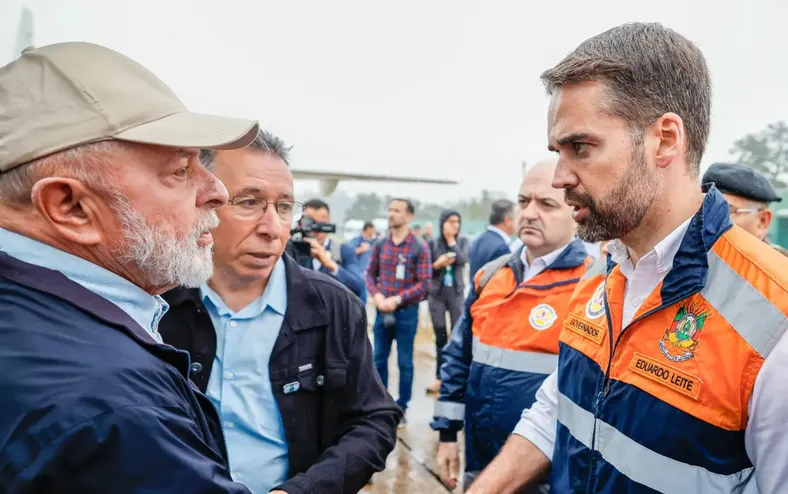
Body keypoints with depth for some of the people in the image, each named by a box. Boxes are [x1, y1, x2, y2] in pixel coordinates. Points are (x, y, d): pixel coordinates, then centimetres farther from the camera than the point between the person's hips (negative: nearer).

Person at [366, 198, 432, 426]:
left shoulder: (419, 247, -8)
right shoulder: (380, 245, 4)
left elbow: (425, 283, -11)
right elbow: (370, 274, 9)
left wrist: (397, 299, -18)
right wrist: (376, 295, -10)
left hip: (406, 312, -4)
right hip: (382, 311, 4)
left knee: (405, 362, 7)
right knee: (379, 359, 11)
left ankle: (401, 408, 19)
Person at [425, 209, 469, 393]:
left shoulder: (462, 241, 3)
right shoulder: (433, 243, 0)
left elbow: (463, 260, -15)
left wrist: (451, 240, -12)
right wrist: (437, 264, -18)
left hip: (456, 292, 0)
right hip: (437, 293, 0)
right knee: (440, 336, 6)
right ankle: (440, 377, 12)